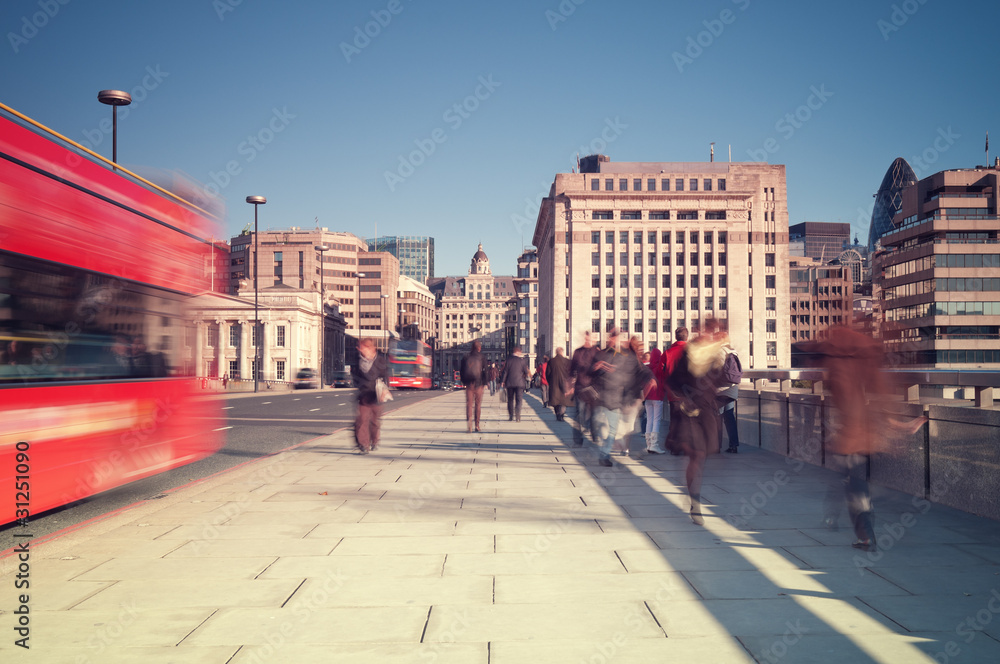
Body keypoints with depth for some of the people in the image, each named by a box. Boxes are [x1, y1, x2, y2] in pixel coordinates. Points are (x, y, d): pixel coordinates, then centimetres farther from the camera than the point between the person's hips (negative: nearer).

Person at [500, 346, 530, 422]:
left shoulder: (509, 359, 0)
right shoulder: (523, 360, -3)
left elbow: (505, 371, 0)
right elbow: (526, 371, 1)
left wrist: (502, 381, 5)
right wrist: (528, 376, 23)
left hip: (510, 382, 1)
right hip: (519, 383, -1)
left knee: (510, 399, 12)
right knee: (518, 399, 1)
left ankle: (510, 416, 13)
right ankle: (517, 416, -11)